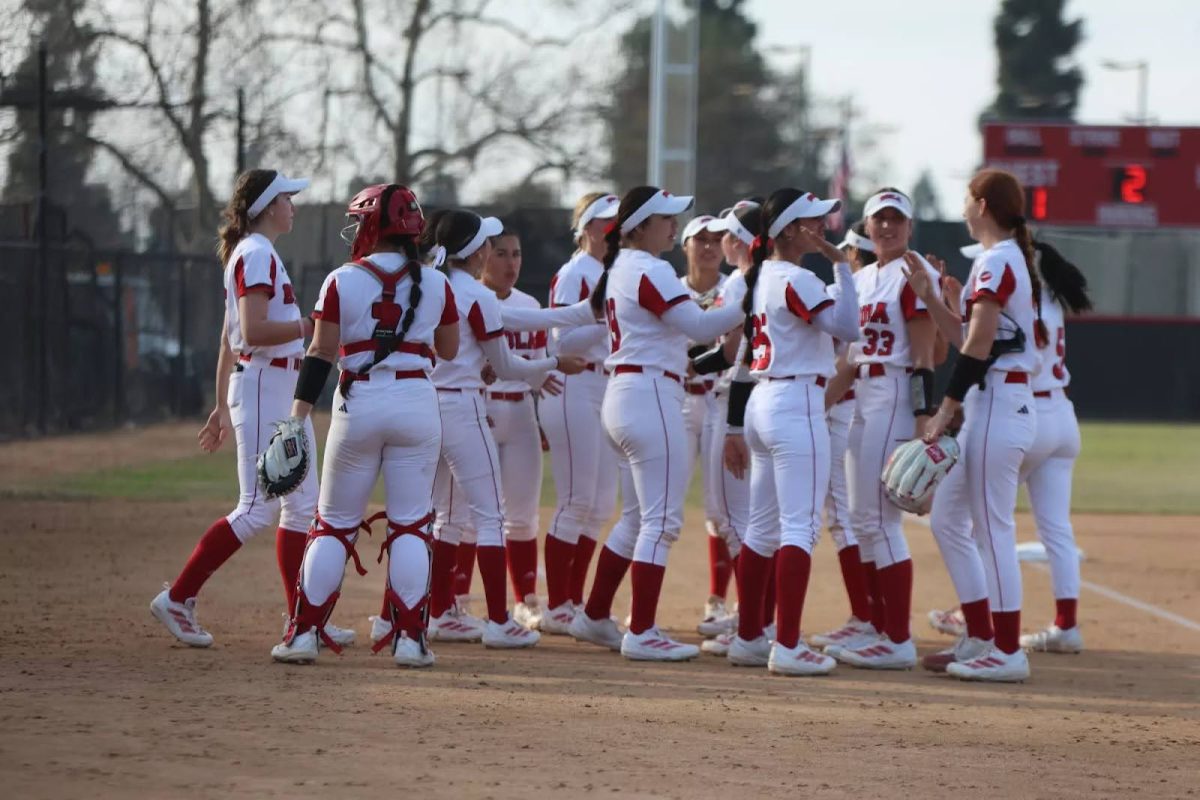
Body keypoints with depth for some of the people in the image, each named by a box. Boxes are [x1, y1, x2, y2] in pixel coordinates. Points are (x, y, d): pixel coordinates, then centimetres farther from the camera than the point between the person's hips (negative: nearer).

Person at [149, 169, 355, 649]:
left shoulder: (250, 255, 18)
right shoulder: (256, 255, -12)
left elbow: (229, 339, 18)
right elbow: (253, 332, -23)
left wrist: (223, 407, 19)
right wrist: (313, 326, -22)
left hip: (284, 392, 10)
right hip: (263, 387, -10)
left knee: (302, 506, 9)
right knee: (257, 509, -10)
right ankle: (177, 599, -7)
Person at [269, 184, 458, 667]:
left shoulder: (342, 282, -2)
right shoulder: (435, 285, 3)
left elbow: (321, 352, -7)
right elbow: (449, 350, 15)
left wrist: (298, 416, -8)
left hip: (358, 404, -1)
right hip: (416, 403, 1)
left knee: (335, 522, 8)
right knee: (410, 524, 5)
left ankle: (305, 633, 5)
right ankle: (409, 638, -1)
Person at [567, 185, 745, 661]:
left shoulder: (618, 269, 16)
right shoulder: (651, 270, -13)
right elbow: (699, 326, -21)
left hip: (621, 395, 10)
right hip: (651, 395, -10)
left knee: (637, 518, 19)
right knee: (661, 520, -8)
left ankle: (595, 618, 22)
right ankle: (641, 634, -9)